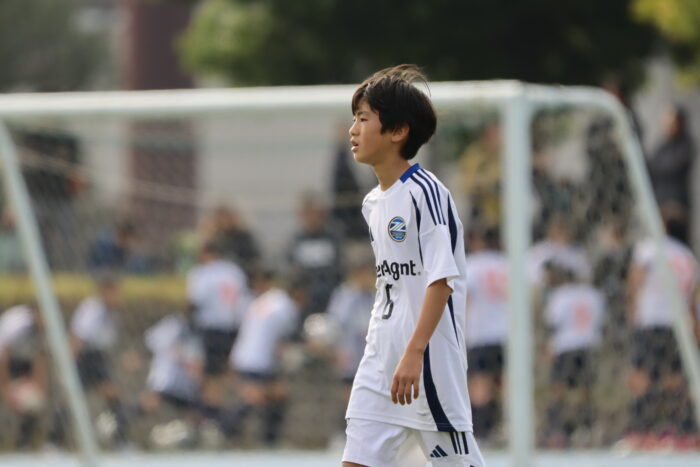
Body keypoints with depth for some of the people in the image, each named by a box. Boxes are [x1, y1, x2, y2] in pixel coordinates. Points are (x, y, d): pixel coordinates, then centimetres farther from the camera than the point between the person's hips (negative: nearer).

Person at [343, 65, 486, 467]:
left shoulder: (425, 193, -13)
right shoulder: (374, 203, 13)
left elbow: (442, 280, -19)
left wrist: (414, 353, -25)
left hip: (428, 357, -8)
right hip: (381, 358, 8)